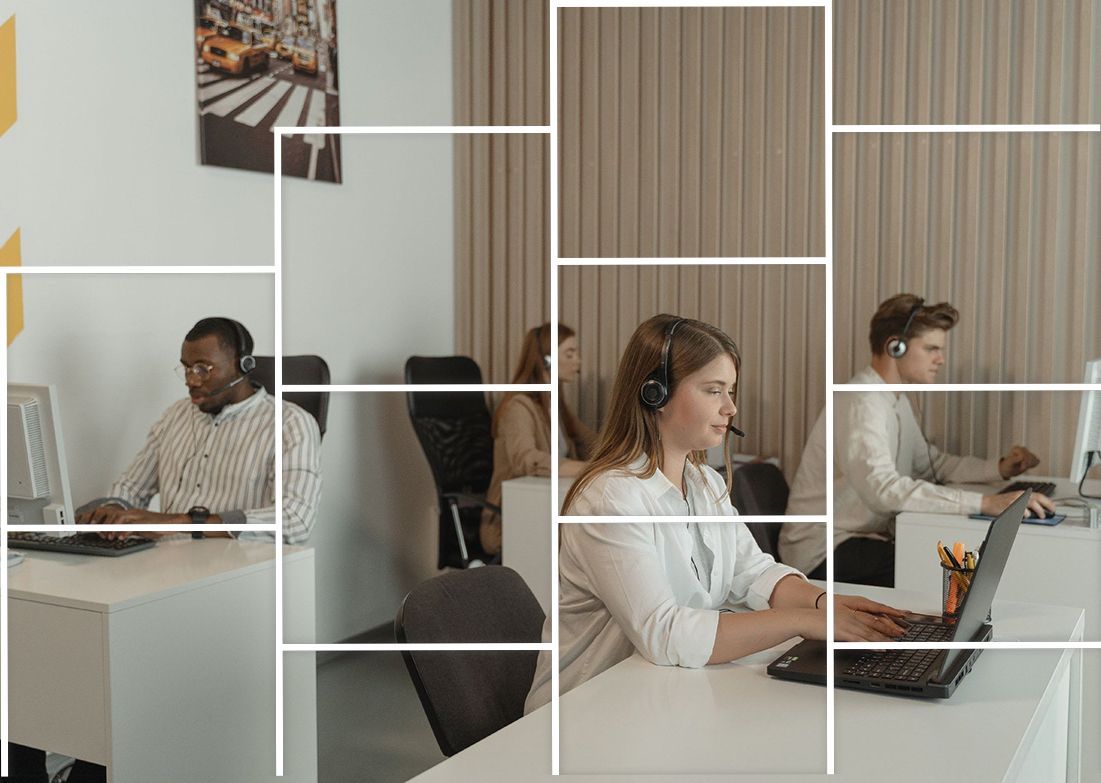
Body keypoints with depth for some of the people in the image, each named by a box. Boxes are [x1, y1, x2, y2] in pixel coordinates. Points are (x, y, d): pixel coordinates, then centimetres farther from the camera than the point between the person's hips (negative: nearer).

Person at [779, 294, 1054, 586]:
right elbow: (883, 489, -36)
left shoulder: (897, 400, 12)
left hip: (865, 537, 10)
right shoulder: (861, 403, -22)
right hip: (824, 554, -10)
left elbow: (932, 463, 18)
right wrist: (985, 503, -40)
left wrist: (999, 468, 0)